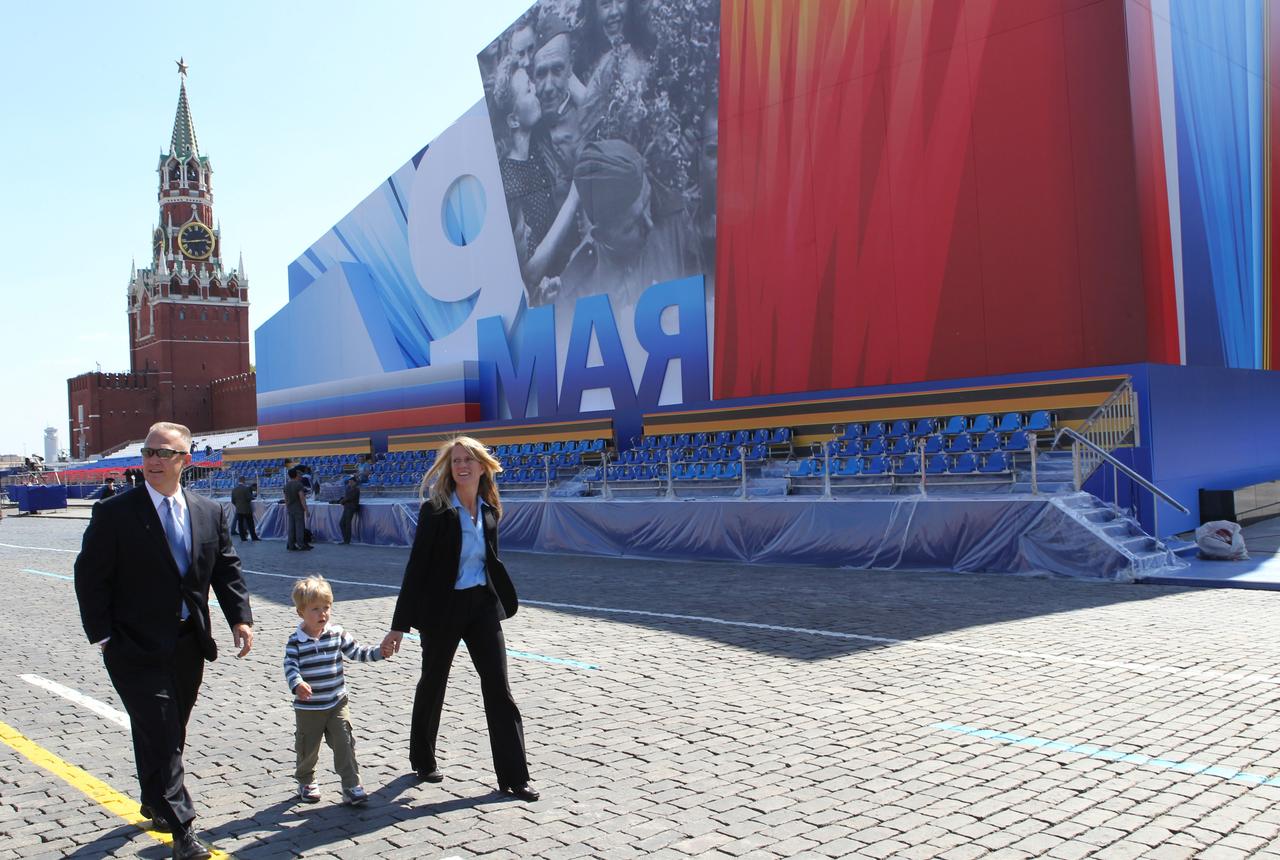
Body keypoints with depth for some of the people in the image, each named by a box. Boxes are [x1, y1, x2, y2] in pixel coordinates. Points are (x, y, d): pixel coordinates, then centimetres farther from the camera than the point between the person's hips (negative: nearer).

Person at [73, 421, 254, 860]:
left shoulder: (210, 512, 4)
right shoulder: (114, 513, -8)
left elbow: (227, 570, 7)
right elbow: (90, 577, -6)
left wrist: (240, 618, -4)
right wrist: (103, 635, -10)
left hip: (189, 644, 5)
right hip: (137, 647, -5)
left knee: (169, 734, 18)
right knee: (160, 735, -5)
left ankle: (155, 805, 39)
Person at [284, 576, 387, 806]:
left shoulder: (337, 634, 0)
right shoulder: (295, 641, -10)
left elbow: (356, 651, 3)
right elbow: (290, 666, -19)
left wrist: (379, 652, -11)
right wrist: (297, 684, -39)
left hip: (337, 703, 2)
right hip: (308, 707, -2)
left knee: (344, 745, -3)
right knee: (308, 748, 14)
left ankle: (352, 787, 2)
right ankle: (306, 782, 39)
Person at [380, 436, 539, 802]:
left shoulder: (489, 510, 3)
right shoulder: (435, 510, -12)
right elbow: (416, 567, -14)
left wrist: (503, 603, 15)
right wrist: (399, 625, -15)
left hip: (482, 606, 4)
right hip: (442, 608, -4)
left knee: (498, 687, 0)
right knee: (433, 684, 14)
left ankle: (513, 775, 7)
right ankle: (423, 760, 36)